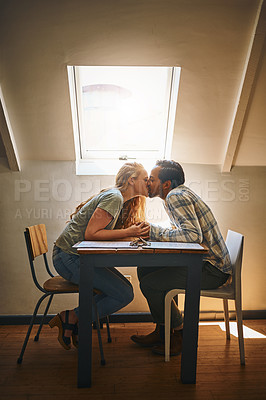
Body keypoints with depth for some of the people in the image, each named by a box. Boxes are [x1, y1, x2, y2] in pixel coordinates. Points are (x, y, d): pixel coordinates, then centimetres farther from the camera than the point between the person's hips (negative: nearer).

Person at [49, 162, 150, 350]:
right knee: (125, 295, -8)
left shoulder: (119, 199, 13)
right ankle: (70, 318, 3)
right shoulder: (114, 197, -18)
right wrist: (129, 232, -23)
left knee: (125, 287, 7)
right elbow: (90, 234, -24)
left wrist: (137, 230, -3)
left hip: (81, 256, 10)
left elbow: (108, 232, 9)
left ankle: (77, 323, 10)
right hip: (69, 257, -10)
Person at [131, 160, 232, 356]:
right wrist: (151, 231, 4)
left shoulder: (176, 196, -17)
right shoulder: (181, 193, 13)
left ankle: (181, 335, 5)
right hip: (202, 261, 10)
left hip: (212, 270, -10)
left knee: (149, 284, -17)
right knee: (144, 270, 7)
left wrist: (154, 231, -20)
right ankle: (161, 332, 17)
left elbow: (193, 235, -30)